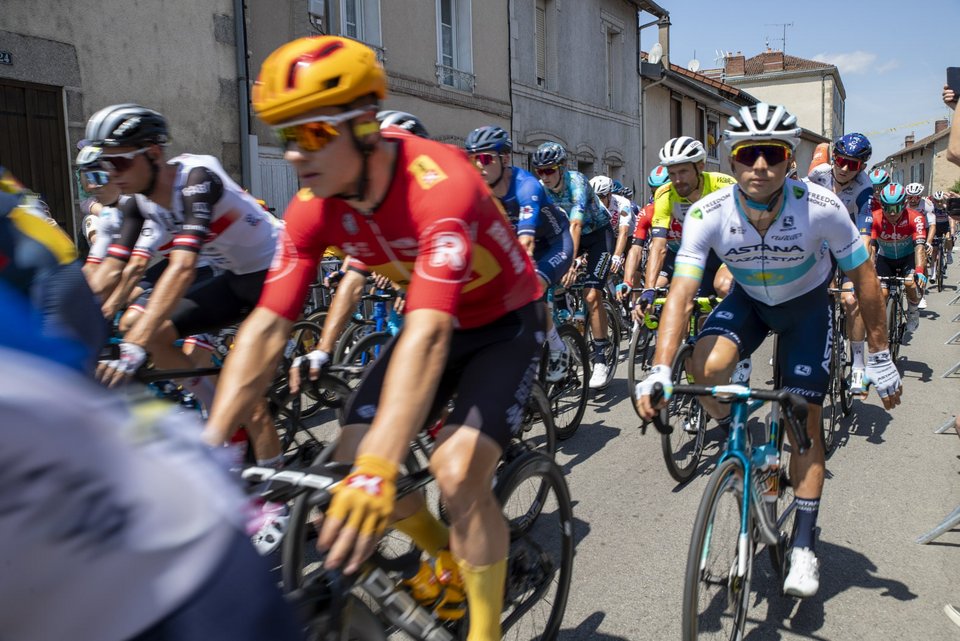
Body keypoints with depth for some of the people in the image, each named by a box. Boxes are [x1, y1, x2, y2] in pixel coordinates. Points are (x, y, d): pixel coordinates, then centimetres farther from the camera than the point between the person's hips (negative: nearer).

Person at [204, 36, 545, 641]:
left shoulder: (440, 184, -35)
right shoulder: (314, 208, -15)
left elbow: (427, 335, -44)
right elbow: (267, 327, -16)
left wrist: (379, 471, -51)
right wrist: (206, 446, -22)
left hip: (505, 321, -6)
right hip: (433, 321, 6)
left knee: (458, 471, -23)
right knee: (355, 455, -4)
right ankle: (446, 554, 25)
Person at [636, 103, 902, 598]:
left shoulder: (821, 208, -30)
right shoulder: (708, 215, -29)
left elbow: (864, 277, -16)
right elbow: (681, 293, -34)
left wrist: (879, 357, -10)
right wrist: (659, 372, -47)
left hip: (806, 305, -1)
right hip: (747, 300, 1)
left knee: (805, 422, -4)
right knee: (705, 369, -29)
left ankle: (803, 545, 11)